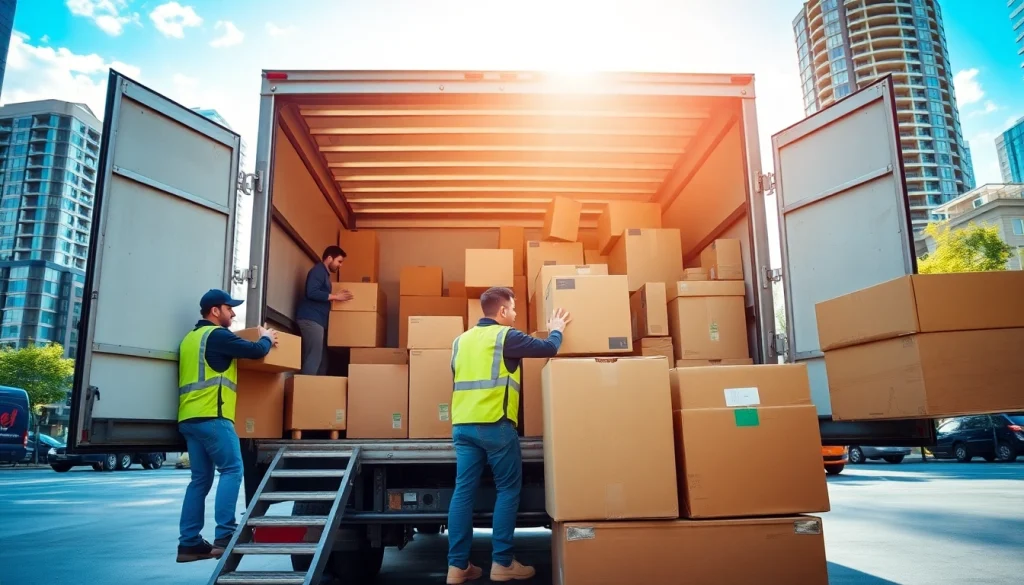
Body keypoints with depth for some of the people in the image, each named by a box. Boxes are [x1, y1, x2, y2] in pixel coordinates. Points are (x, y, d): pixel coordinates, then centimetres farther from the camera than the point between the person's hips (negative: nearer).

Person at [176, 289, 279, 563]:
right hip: (211, 416, -9)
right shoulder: (217, 334, -5)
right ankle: (225, 536, -14)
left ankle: (189, 543, 9)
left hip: (189, 417, 9)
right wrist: (267, 339, 12)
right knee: (232, 470, -8)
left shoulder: (191, 338, 24)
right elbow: (255, 351, -10)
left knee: (201, 479, 9)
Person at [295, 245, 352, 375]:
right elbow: (312, 293, -20)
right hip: (311, 319, -10)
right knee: (314, 358, -15)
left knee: (321, 359, 7)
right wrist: (335, 296, -14)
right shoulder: (318, 271, -6)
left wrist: (336, 297, 16)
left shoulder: (324, 273, 24)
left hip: (317, 320, 10)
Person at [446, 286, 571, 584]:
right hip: (495, 425, -6)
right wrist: (556, 329, 20)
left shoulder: (461, 340, 16)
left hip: (462, 425, 6)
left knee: (463, 491, 6)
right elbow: (548, 348, -2)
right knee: (508, 490, 6)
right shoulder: (506, 336, -4)